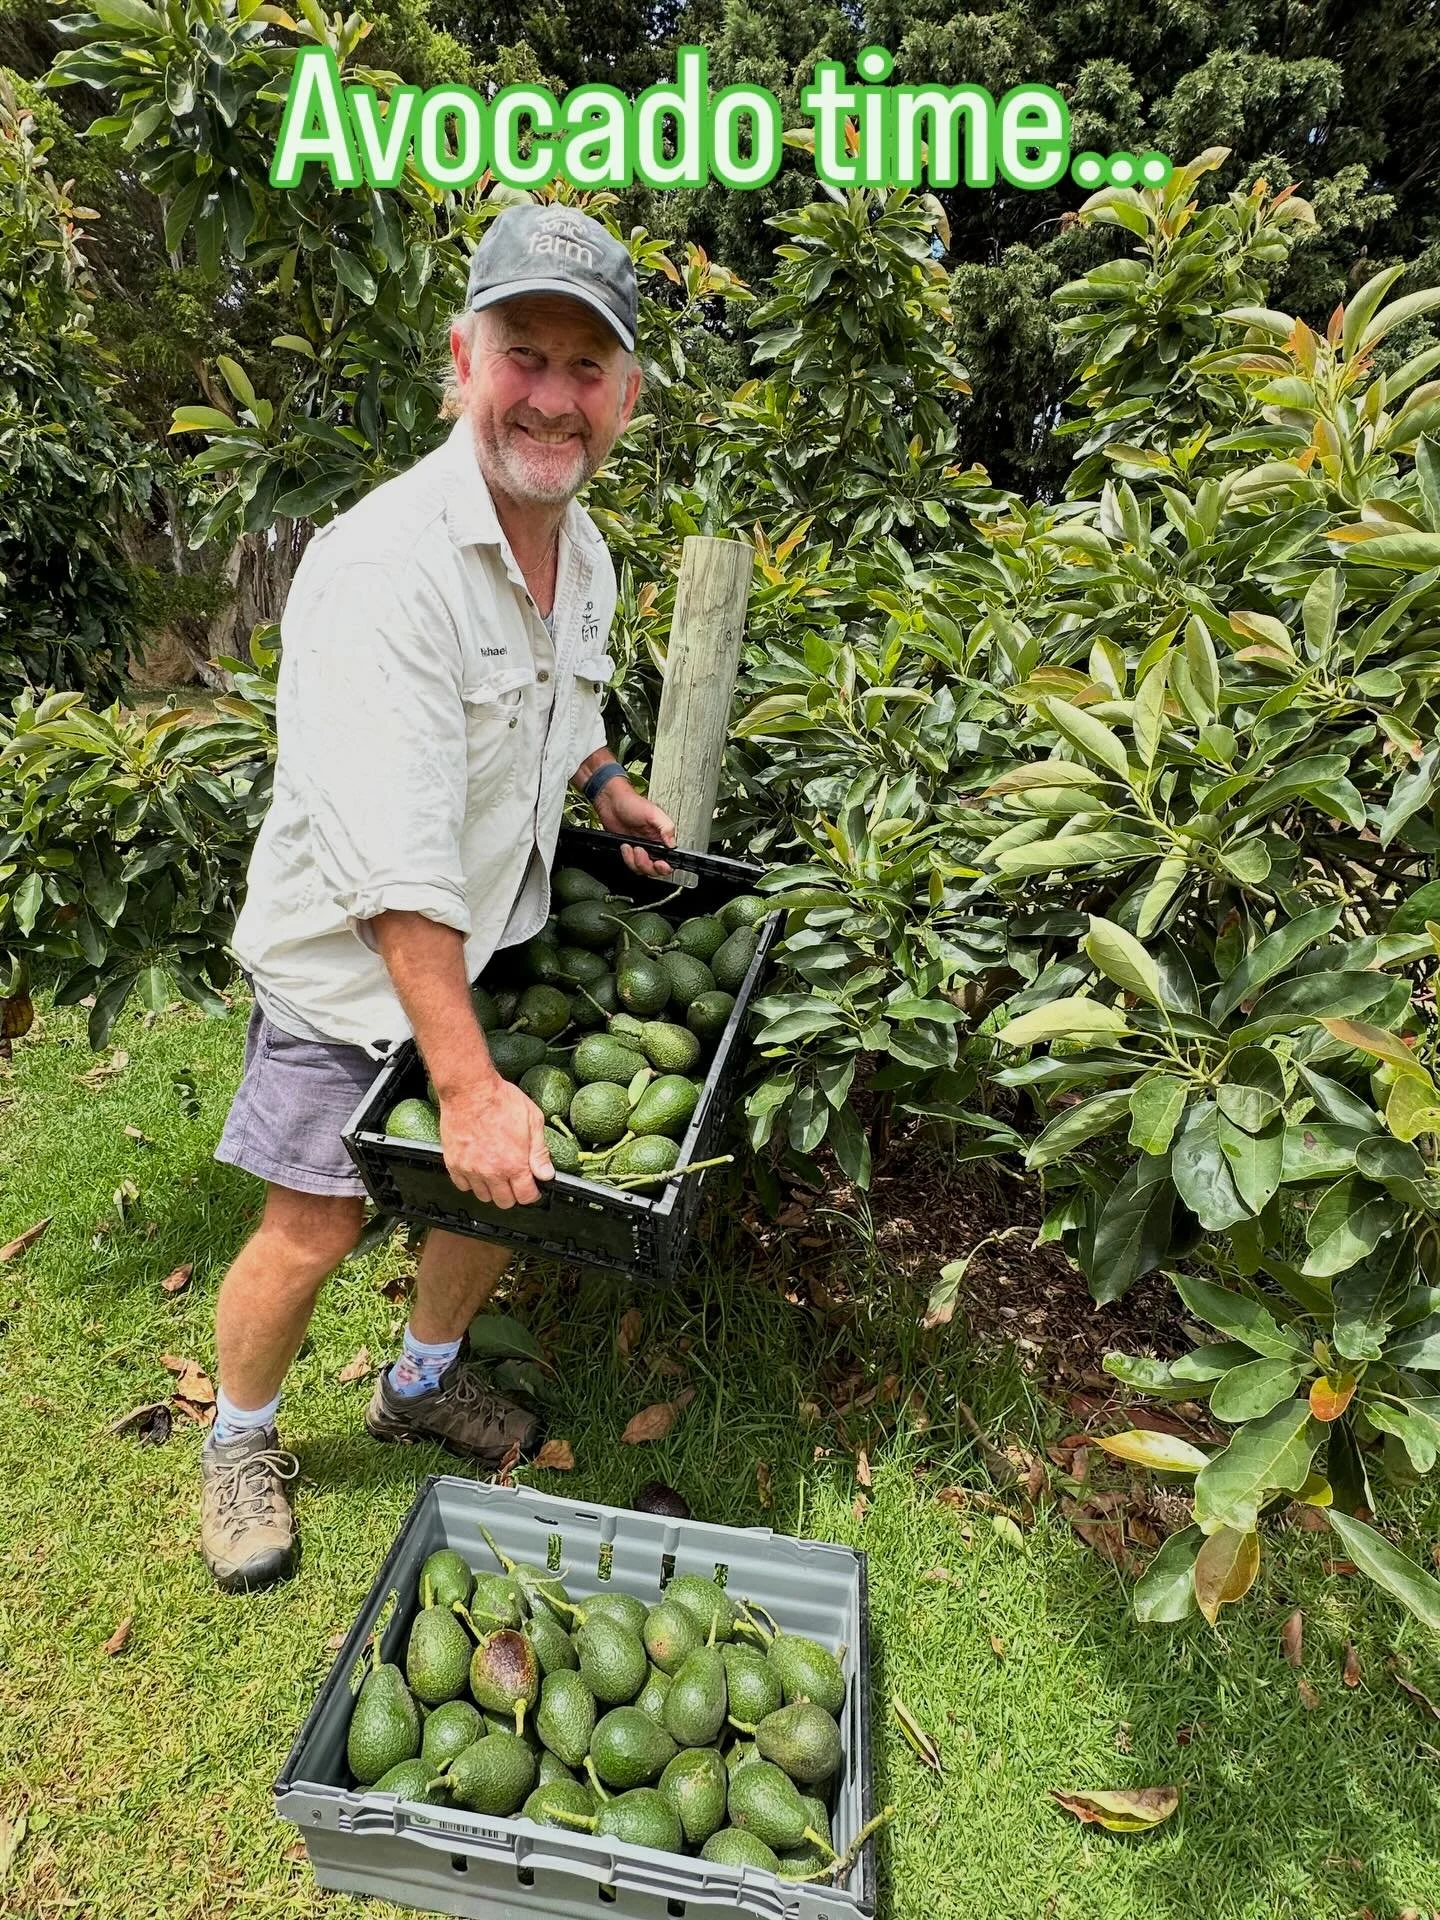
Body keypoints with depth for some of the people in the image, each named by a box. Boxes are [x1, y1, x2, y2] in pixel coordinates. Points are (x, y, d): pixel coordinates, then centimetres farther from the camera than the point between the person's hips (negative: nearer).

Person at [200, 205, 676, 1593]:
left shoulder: (586, 557, 1)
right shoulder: (383, 564, -27)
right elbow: (395, 865, -34)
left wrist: (602, 783, 5)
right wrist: (467, 1080, -36)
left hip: (495, 944, 7)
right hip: (352, 961, -7)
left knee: (512, 1175, 15)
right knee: (316, 1224, 2)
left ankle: (423, 1383, 43)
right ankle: (239, 1439, 33)